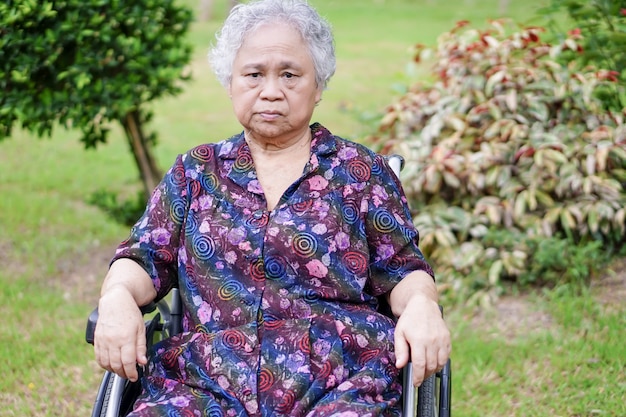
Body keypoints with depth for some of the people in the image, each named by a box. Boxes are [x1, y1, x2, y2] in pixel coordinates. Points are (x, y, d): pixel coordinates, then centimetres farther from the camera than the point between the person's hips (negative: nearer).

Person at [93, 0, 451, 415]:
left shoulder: (361, 172, 13)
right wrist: (118, 298, -11)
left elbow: (402, 272, 9)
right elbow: (145, 258, 12)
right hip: (206, 381, 1)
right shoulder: (195, 171, 18)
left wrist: (421, 304, -14)